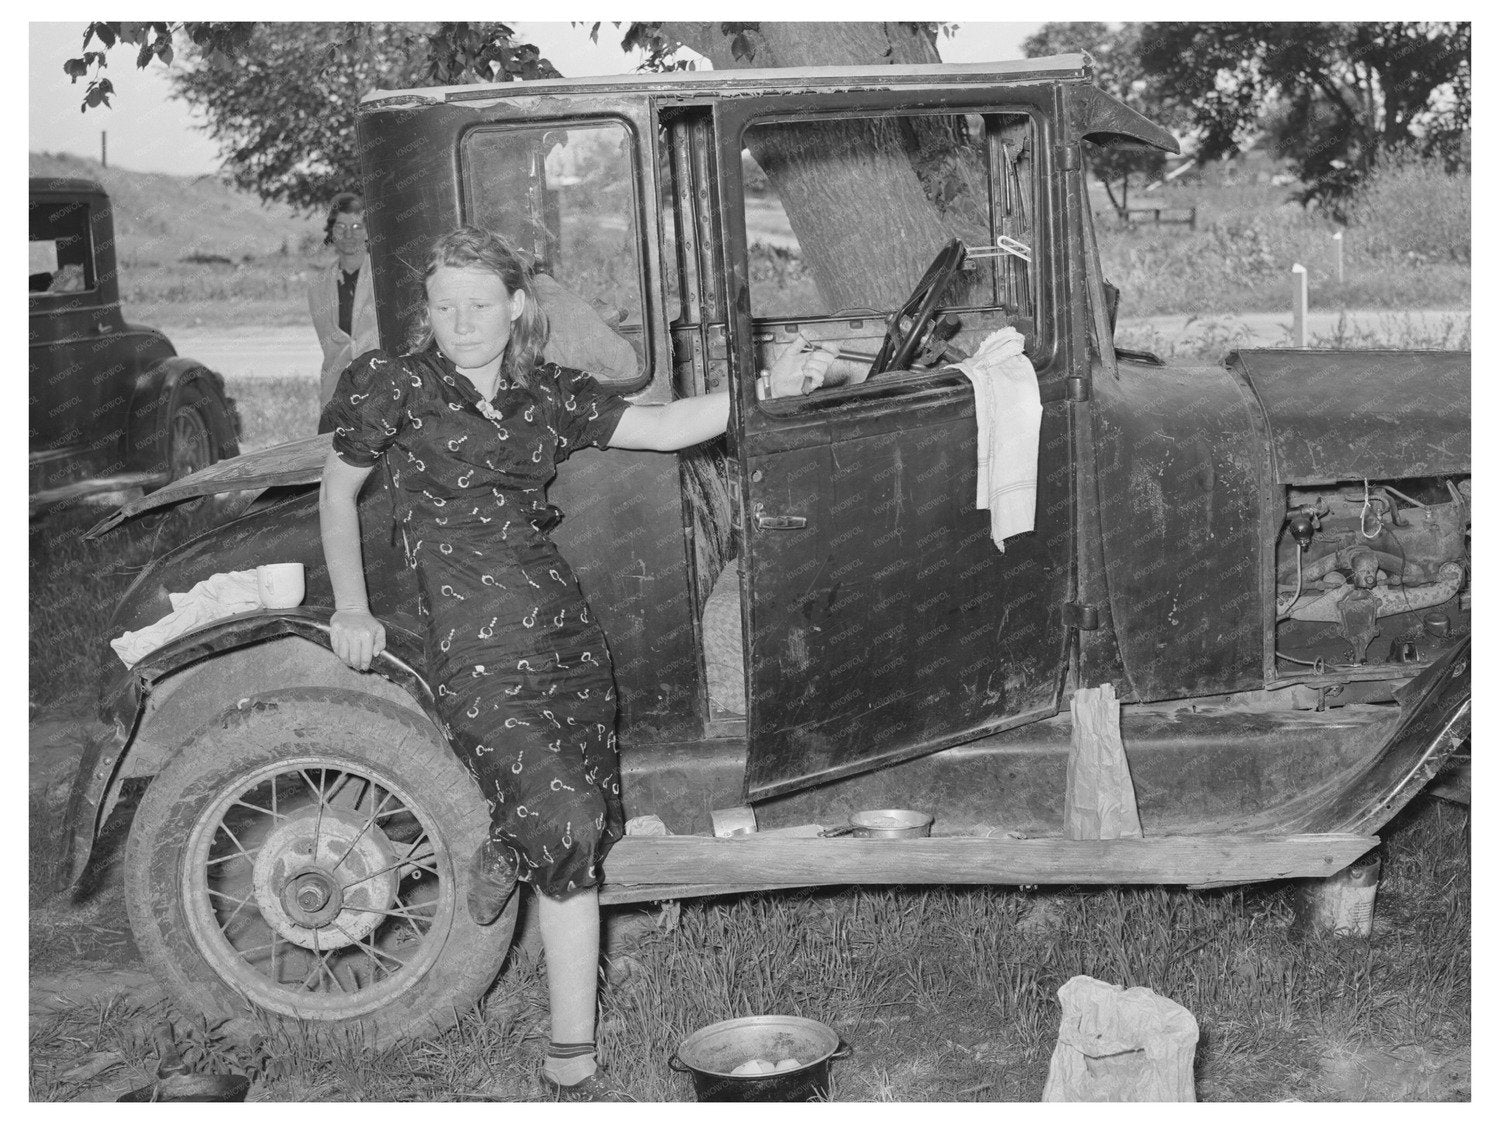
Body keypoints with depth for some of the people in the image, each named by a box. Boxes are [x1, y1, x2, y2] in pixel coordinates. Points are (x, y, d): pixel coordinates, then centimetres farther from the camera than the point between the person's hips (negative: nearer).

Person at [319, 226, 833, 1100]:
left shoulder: (549, 394, 8)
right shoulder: (398, 385, -1)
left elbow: (664, 427, 4)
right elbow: (339, 488, 11)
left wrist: (770, 385, -6)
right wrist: (352, 608, 9)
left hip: (567, 630, 5)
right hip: (477, 650, -5)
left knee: (585, 840, 6)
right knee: (566, 823, -17)